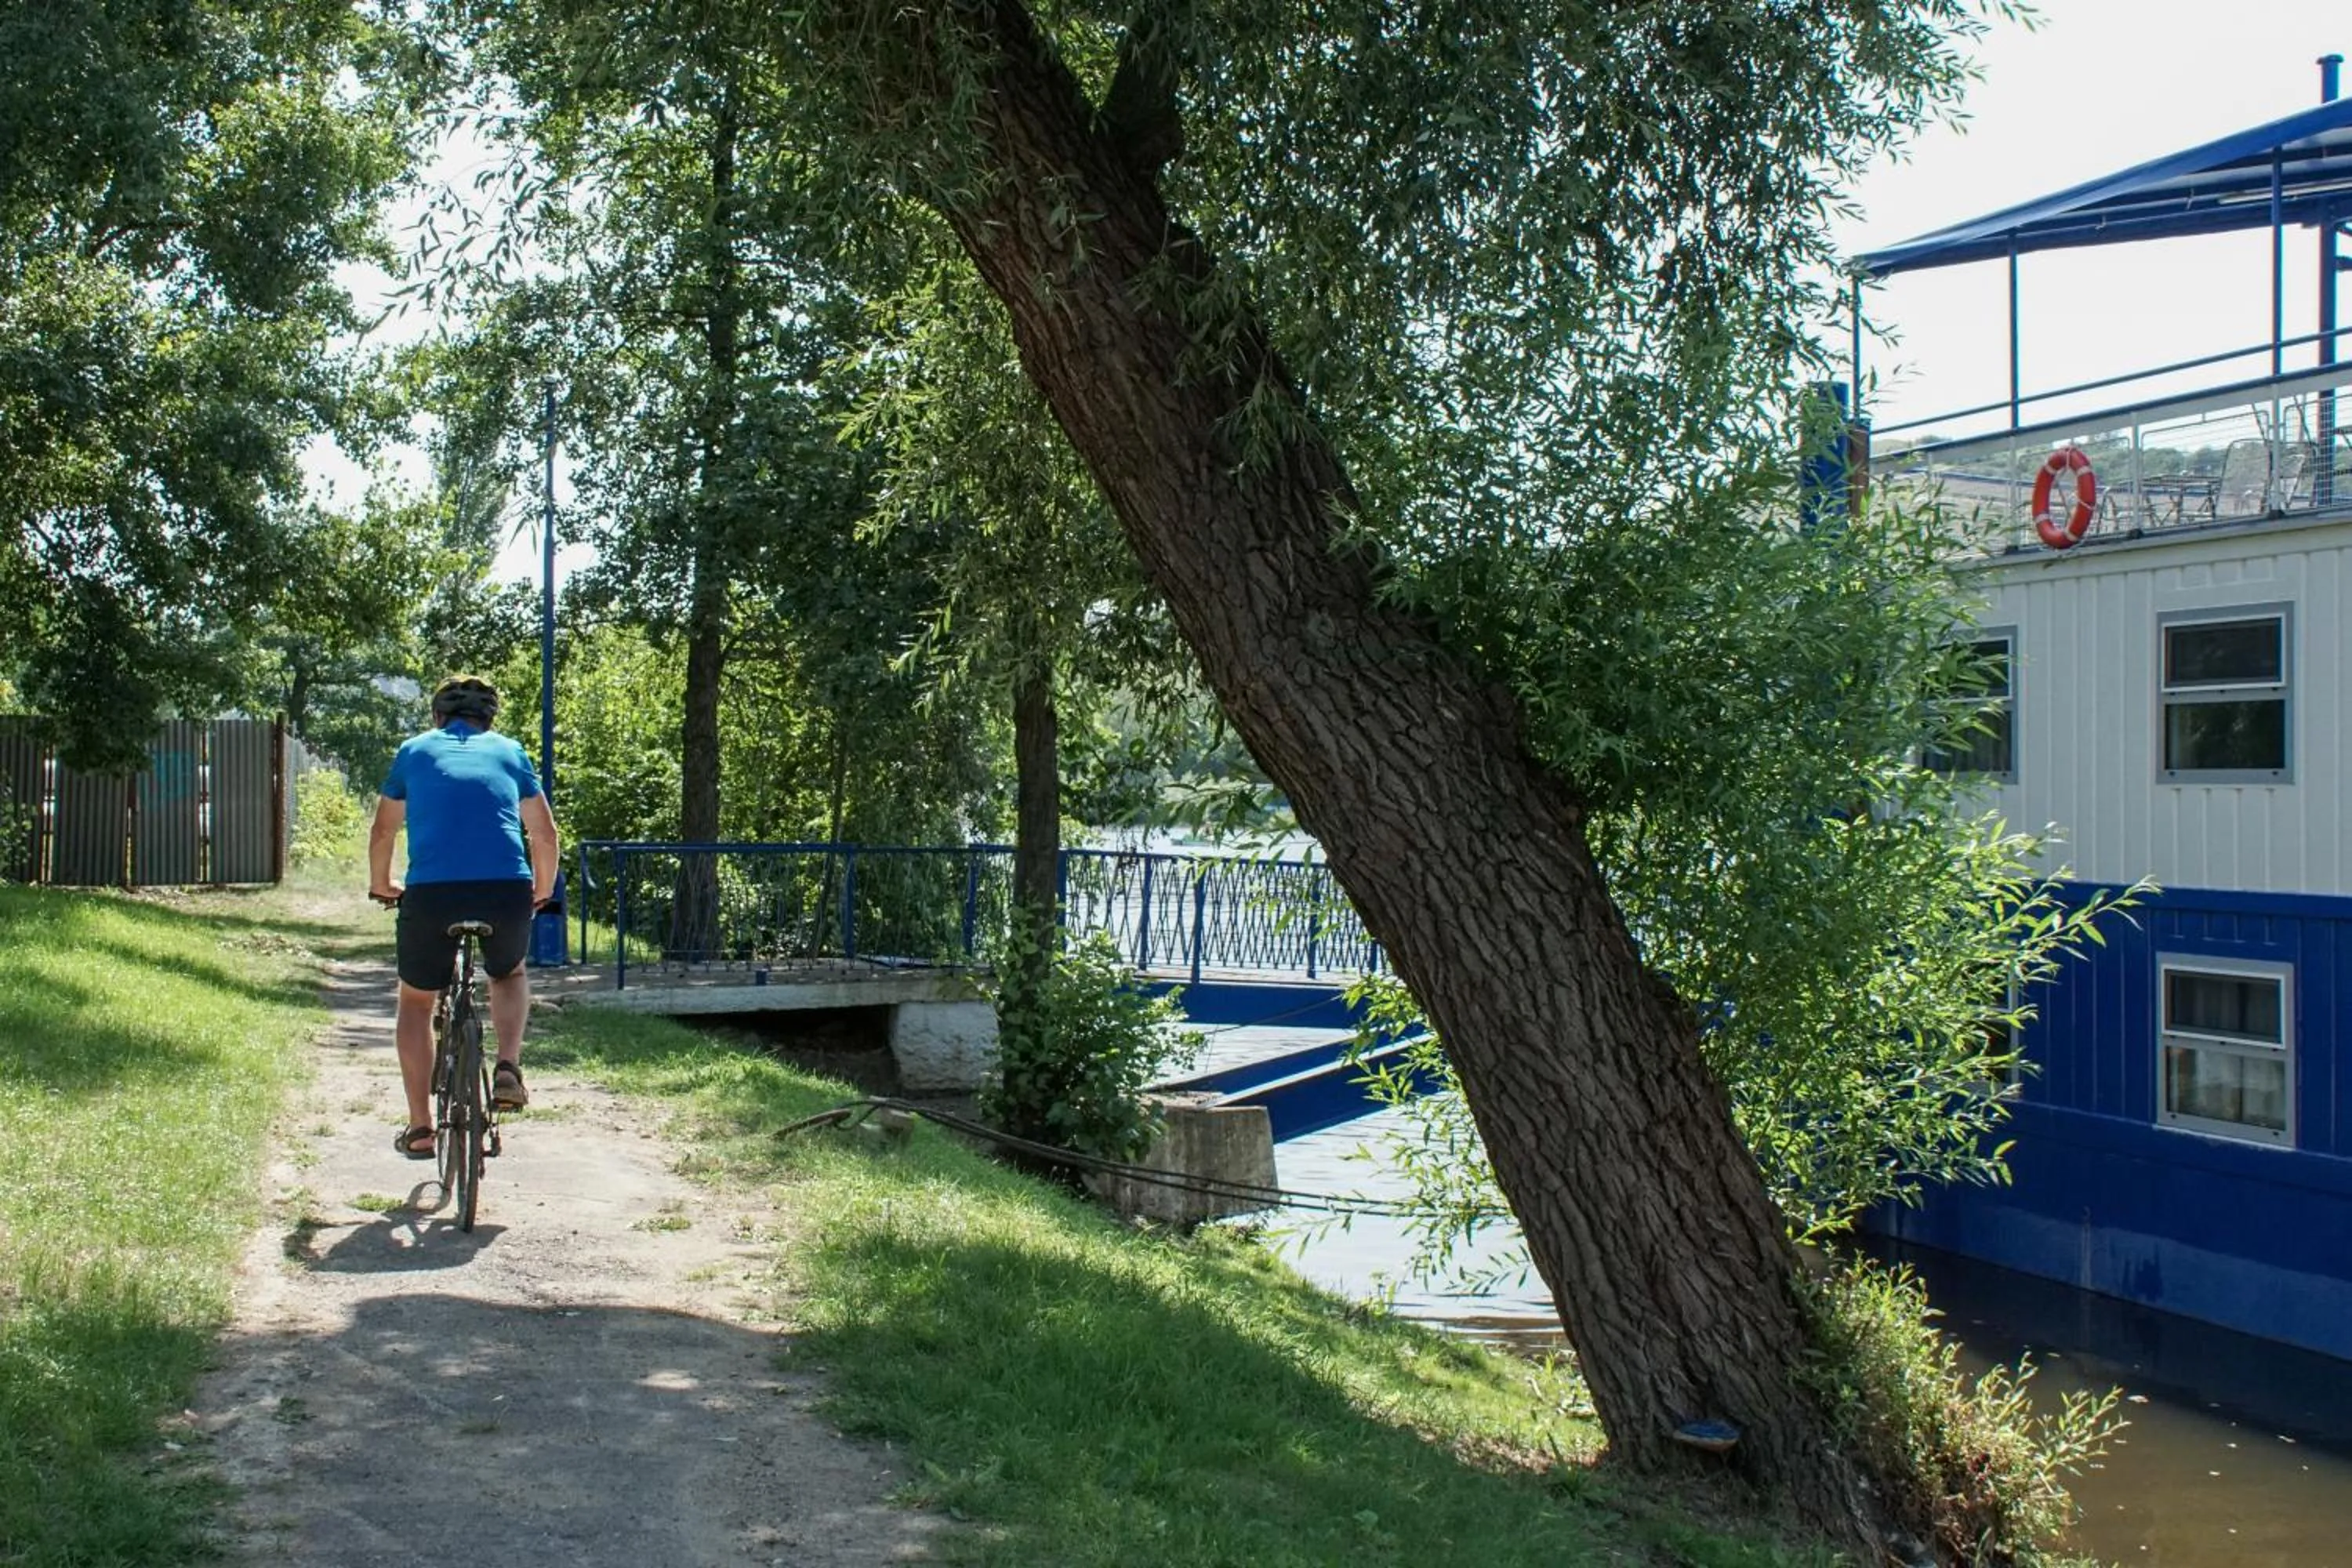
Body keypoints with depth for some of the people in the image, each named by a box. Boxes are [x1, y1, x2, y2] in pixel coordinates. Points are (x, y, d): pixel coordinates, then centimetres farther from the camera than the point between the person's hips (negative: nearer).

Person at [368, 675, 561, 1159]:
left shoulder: (415, 750, 20)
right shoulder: (508, 751, 21)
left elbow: (382, 833, 22)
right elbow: (545, 834, 20)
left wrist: (381, 886, 39)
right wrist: (543, 891, 36)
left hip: (431, 892, -1)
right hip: (507, 892, 1)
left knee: (416, 1001, 22)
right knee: (509, 975, 32)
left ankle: (420, 1128, 17)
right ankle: (508, 1068, 8)